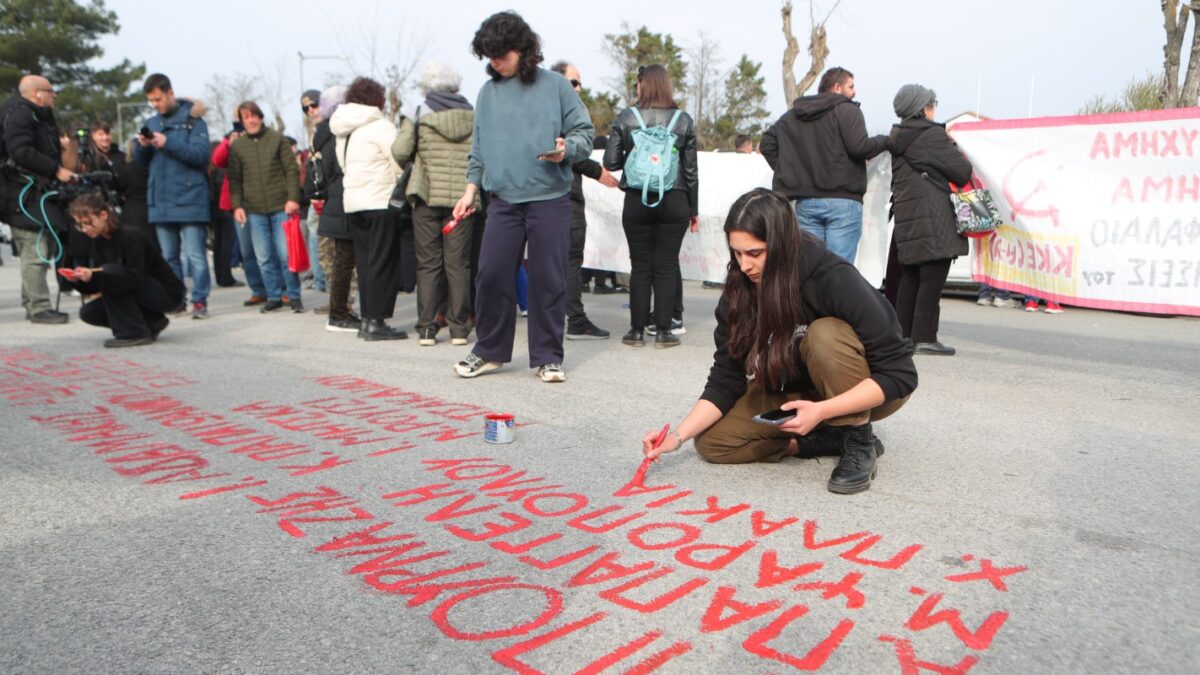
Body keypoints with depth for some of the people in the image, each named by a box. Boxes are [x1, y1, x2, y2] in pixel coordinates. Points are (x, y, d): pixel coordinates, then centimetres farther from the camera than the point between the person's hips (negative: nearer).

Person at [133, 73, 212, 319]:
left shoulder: (192, 119, -1)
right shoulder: (151, 123, 15)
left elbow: (201, 154, -13)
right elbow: (140, 160, 16)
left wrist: (168, 143, -19)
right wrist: (142, 146, -5)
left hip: (189, 200, -6)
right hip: (160, 202, 6)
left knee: (195, 255, -6)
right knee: (168, 257, 11)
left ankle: (200, 300, -2)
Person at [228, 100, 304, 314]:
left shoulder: (277, 139, 4)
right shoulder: (237, 146, 9)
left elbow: (292, 170, 0)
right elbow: (234, 179, 10)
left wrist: (293, 198, -9)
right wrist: (237, 205, 0)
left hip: (281, 207, -2)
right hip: (254, 210, 2)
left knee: (286, 254, -3)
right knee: (264, 258, 4)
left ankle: (294, 296, 8)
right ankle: (274, 296, 13)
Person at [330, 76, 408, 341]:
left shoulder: (343, 131, 15)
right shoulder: (380, 126, -9)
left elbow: (344, 166, 16)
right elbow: (399, 163, -11)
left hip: (352, 202, 7)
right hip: (380, 202, -7)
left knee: (365, 263, 11)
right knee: (383, 263, -4)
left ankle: (367, 319, 13)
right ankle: (376, 322, -5)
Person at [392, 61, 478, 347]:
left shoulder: (421, 118, 0)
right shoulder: (473, 118, 5)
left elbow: (400, 152, -7)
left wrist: (406, 125, 14)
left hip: (427, 197, -1)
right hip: (463, 198, 1)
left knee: (428, 264, 5)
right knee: (458, 263, 5)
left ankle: (426, 328, 5)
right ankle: (459, 328, 6)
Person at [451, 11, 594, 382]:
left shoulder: (555, 86, 1)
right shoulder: (487, 92, 13)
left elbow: (584, 132, 2)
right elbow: (478, 147, 17)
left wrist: (566, 149, -18)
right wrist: (471, 189, 11)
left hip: (549, 199, -3)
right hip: (503, 201, 3)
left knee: (548, 280, 0)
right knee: (491, 276, 1)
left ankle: (548, 356, 13)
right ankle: (490, 350, 19)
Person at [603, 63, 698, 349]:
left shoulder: (626, 118, 0)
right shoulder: (683, 120, 3)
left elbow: (610, 162, -2)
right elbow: (690, 170, 4)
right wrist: (694, 209, 11)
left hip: (636, 201, 0)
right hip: (674, 202, 0)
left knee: (640, 266, 6)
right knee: (667, 265, 4)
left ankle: (637, 330, 9)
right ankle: (663, 330, 5)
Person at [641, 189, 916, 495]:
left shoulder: (836, 280, -30)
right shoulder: (740, 293, -15)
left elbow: (900, 373, -29)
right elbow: (725, 380, -11)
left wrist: (821, 411, -38)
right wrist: (679, 435, -23)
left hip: (869, 389, -5)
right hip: (798, 392, 5)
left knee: (825, 334, -35)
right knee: (711, 441, -11)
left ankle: (859, 441, -15)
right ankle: (833, 439, -5)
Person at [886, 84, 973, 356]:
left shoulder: (897, 137, 16)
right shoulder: (932, 134, -9)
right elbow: (962, 172, -8)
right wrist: (953, 147, 12)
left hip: (905, 216, 8)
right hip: (933, 220, -8)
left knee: (909, 278, 12)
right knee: (932, 279, -5)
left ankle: (902, 334, 15)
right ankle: (924, 337, -6)